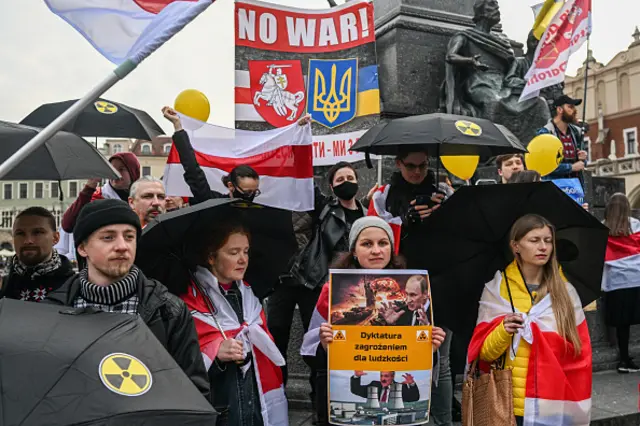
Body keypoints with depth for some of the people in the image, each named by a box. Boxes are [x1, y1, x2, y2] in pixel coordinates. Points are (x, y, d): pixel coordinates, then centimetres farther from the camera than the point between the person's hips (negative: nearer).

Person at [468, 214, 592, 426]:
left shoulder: (566, 292, 2)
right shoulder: (496, 290, -4)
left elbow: (581, 356, 6)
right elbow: (484, 352, -5)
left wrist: (578, 404, 0)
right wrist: (503, 331, -22)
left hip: (556, 404, 1)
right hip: (510, 404, -1)